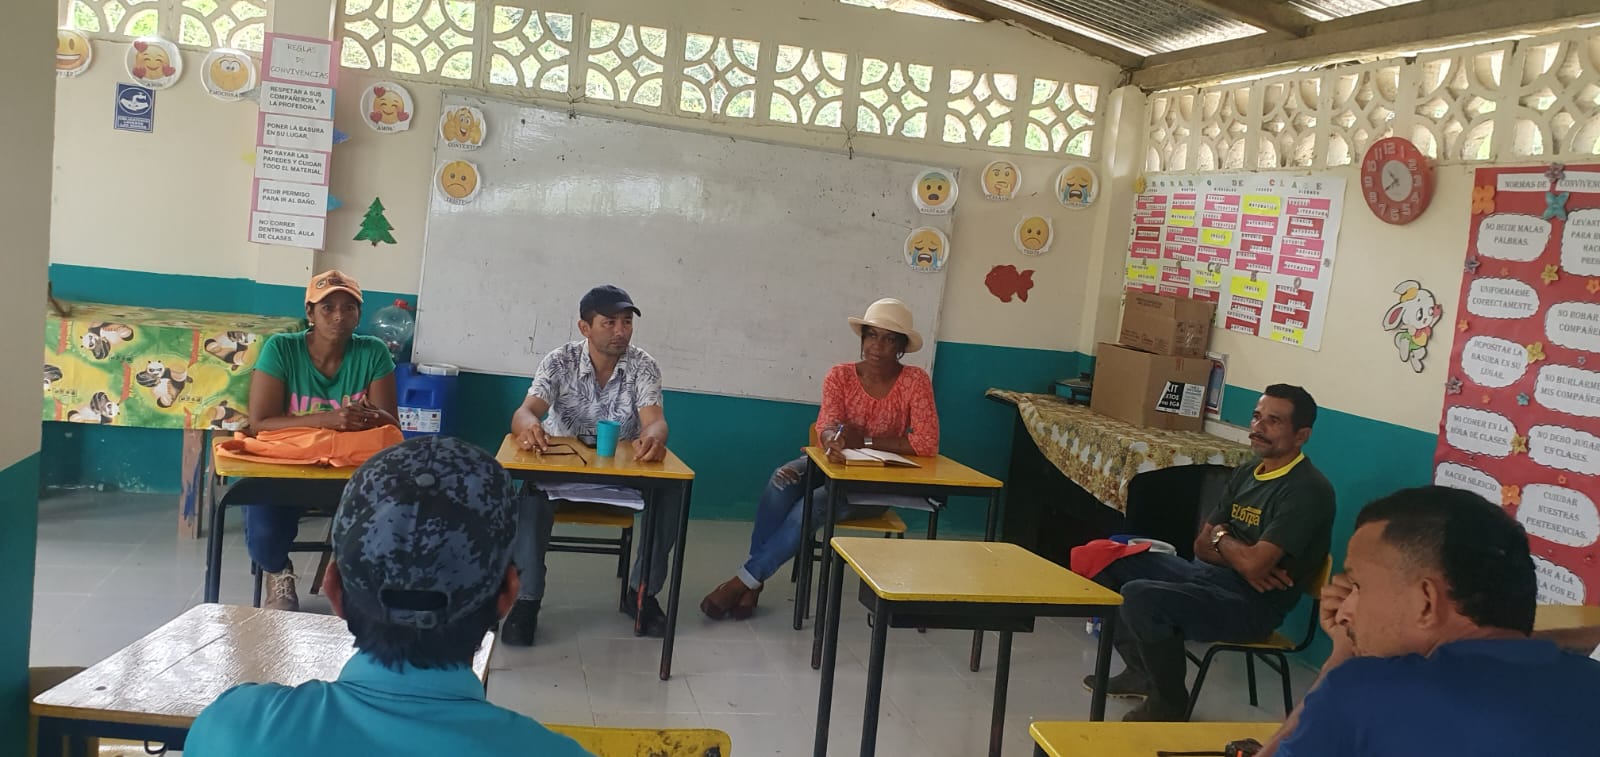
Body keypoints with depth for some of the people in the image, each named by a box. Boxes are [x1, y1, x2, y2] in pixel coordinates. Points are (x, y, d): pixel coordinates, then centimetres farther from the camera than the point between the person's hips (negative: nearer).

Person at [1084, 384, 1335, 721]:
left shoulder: (1307, 490, -18)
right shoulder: (1246, 472, 10)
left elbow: (1254, 565, -26)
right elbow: (1203, 546, 11)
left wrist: (1221, 537, -4)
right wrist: (1238, 555, -12)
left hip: (1253, 604, -9)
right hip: (1211, 574, 9)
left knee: (1140, 598, -30)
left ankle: (1169, 703, -6)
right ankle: (1142, 671, 16)